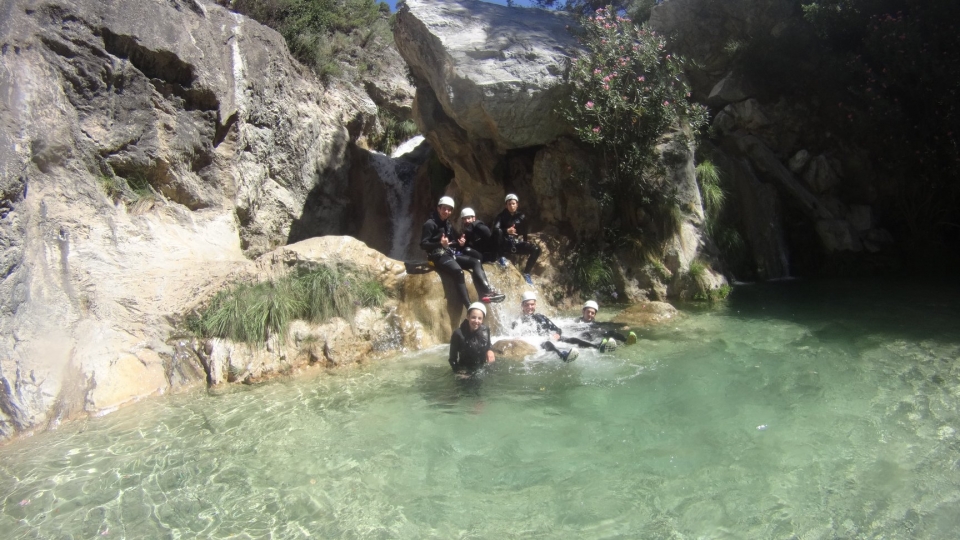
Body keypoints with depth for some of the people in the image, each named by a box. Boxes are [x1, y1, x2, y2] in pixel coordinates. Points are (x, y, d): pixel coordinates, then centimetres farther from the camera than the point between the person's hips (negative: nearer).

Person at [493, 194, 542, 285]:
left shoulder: (521, 216, 5)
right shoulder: (501, 216, -4)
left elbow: (524, 233, 10)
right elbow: (495, 229, -22)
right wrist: (507, 231, -40)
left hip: (517, 243, 3)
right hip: (505, 245, -3)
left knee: (536, 249, -18)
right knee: (499, 232, -35)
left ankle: (526, 273, -4)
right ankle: (502, 257, -15)